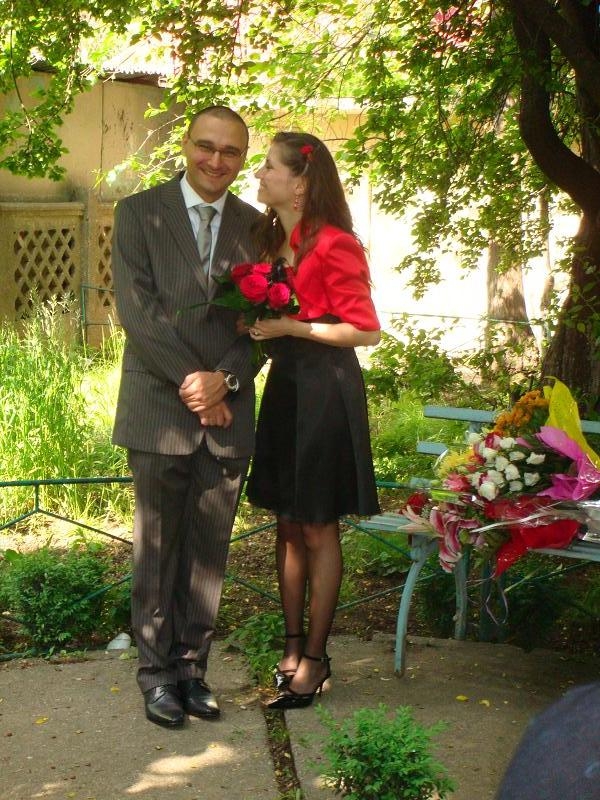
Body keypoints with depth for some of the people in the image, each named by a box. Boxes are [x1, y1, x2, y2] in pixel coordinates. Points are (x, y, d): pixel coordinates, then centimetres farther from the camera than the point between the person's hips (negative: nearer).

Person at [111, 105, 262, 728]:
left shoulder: (255, 227, 11)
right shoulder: (138, 212, 2)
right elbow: (137, 309, -7)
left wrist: (224, 380, -10)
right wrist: (190, 383, -12)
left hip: (228, 412, 3)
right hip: (161, 409, -2)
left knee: (209, 549, 6)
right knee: (157, 548, 3)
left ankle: (191, 664, 17)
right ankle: (156, 670, 13)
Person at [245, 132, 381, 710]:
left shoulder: (334, 245, -15)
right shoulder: (271, 240, 10)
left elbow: (366, 330, -16)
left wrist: (290, 328, -20)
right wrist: (256, 322, 3)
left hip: (326, 390, -8)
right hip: (284, 385, 8)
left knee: (317, 529, 1)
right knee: (288, 524, 12)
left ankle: (314, 659, 11)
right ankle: (292, 647, 22)